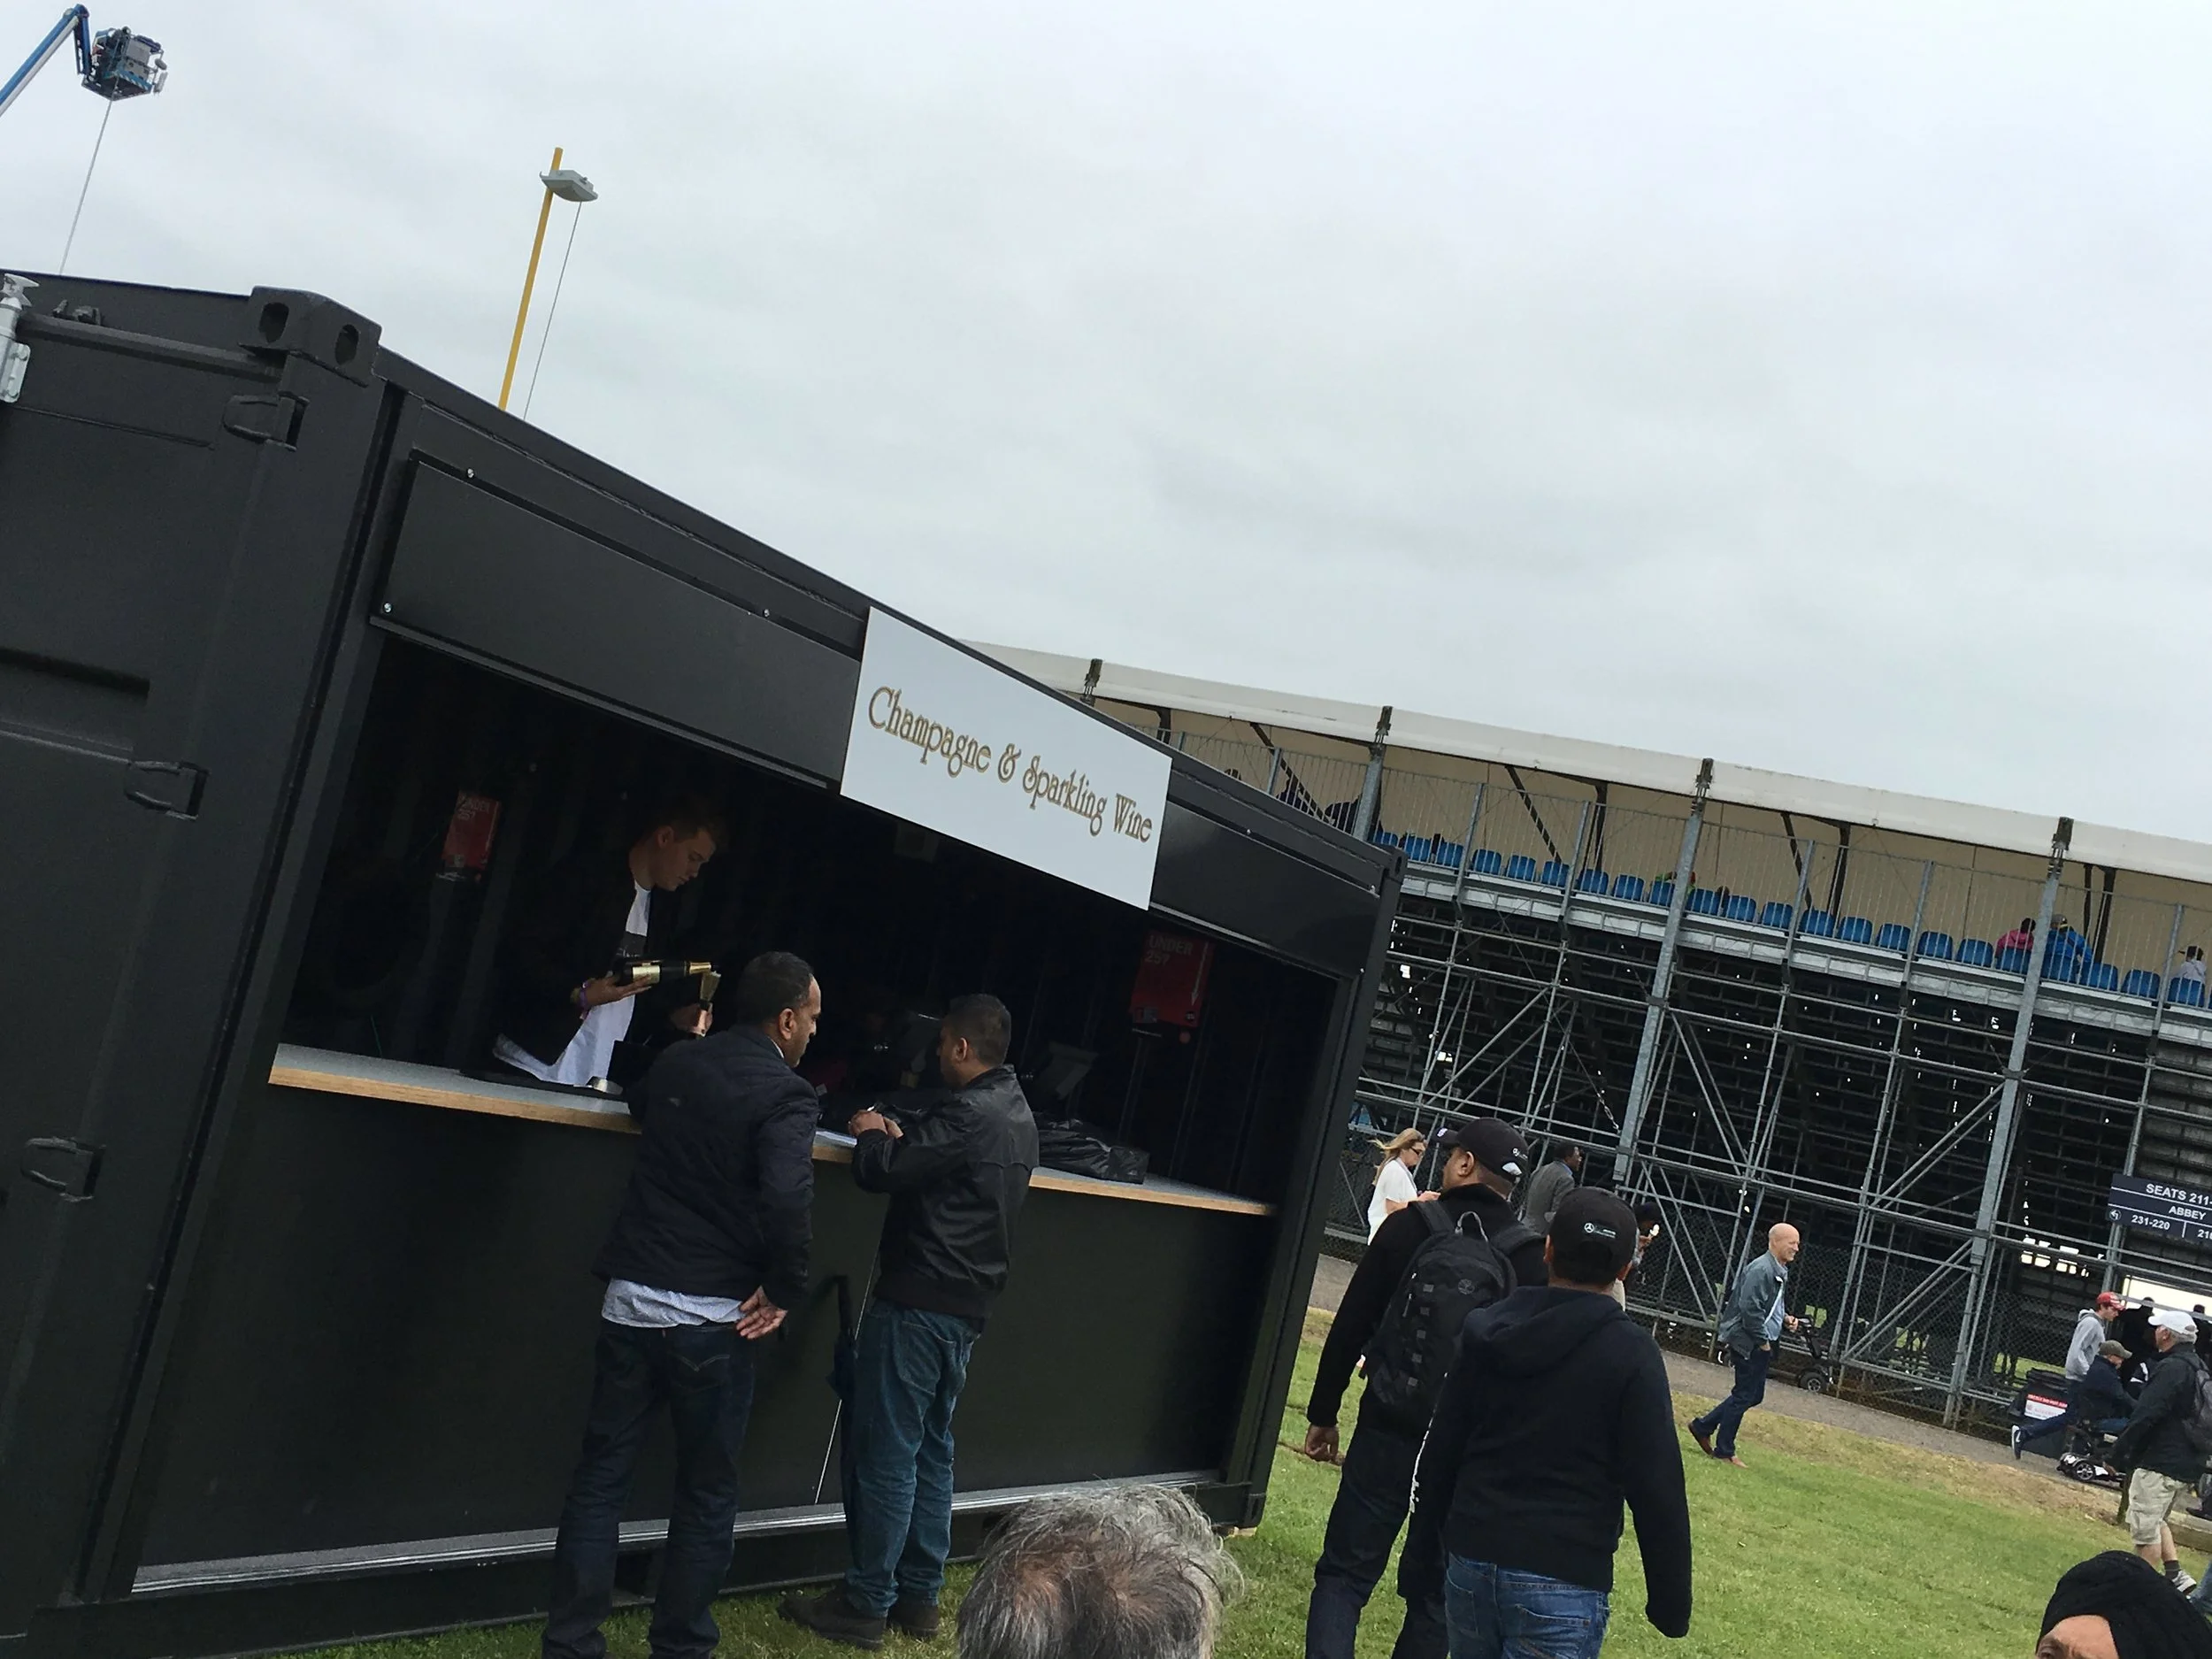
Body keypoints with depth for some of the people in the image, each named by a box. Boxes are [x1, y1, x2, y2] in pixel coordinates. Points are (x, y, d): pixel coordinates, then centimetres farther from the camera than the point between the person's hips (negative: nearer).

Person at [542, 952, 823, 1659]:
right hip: (713, 1315, -5)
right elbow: (788, 1199, -28)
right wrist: (783, 1291, -14)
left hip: (632, 1298, 5)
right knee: (706, 1493, 10)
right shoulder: (784, 1095, -12)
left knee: (600, 1477, 10)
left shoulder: (677, 1064, 7)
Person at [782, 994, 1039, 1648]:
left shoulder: (968, 1113, -19)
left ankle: (866, 1605, 5)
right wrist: (903, 1138, 11)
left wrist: (872, 1135, 0)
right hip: (966, 1307, 9)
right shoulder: (1019, 1117, 11)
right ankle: (919, 1595, 22)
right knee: (931, 1451, 15)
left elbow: (878, 1172, -19)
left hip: (917, 1304, -9)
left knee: (886, 1454, -2)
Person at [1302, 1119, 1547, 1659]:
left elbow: (1349, 1329, -3)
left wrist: (1323, 1414, 6)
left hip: (1388, 1436, -2)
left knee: (1343, 1576, 5)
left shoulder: (1409, 1227, -5)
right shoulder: (1532, 1259, -3)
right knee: (1437, 1596, 13)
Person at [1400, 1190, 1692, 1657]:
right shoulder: (1632, 1355, -9)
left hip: (1470, 1563, 5)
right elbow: (1657, 1487, -10)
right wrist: (1670, 1600, -1)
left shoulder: (1486, 1330, 4)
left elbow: (1439, 1457, 9)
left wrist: (1420, 1560, 18)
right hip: (1562, 1583, -4)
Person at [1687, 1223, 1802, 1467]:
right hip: (1750, 1344, -10)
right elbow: (1749, 1308, -24)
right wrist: (1762, 1340, -19)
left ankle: (1703, 1426, 21)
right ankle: (1724, 1451, 8)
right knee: (1744, 1396, -2)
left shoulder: (1779, 1272, 15)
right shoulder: (1761, 1269, -18)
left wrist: (1785, 1318, 8)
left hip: (1761, 1344, 10)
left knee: (1753, 1395, 14)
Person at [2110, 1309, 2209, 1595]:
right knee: (2154, 1520, 23)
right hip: (2188, 1466, 10)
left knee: (2144, 1527, -4)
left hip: (2160, 1463, -10)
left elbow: (2147, 1414, -21)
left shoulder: (2171, 1368, -17)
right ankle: (2175, 1574, 14)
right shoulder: (2199, 1369, 13)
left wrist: (2121, 1447, -14)